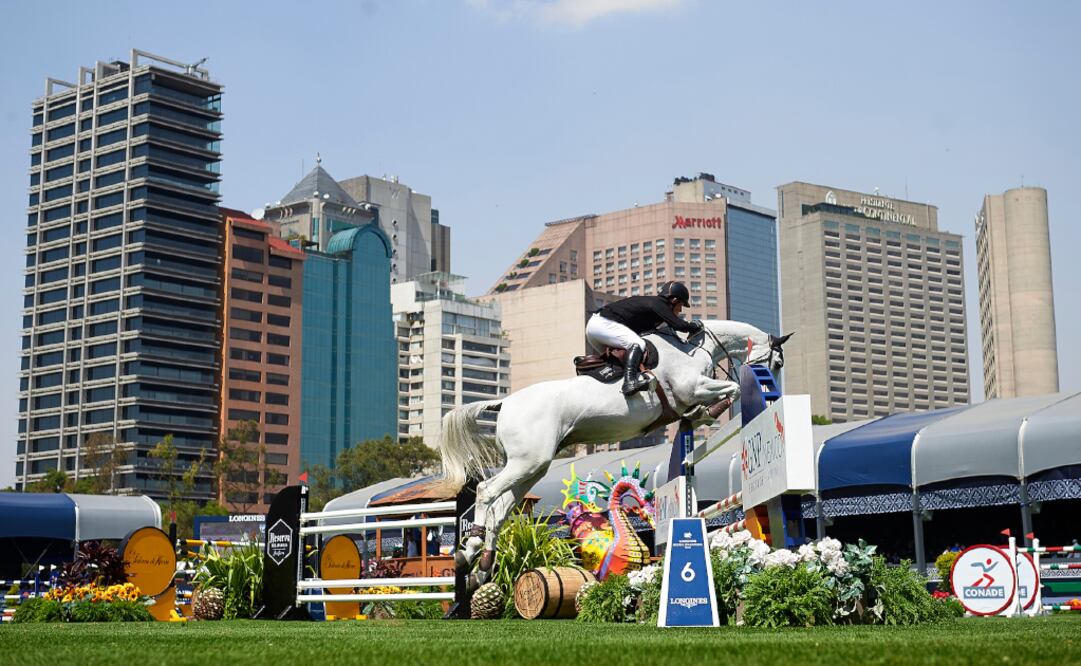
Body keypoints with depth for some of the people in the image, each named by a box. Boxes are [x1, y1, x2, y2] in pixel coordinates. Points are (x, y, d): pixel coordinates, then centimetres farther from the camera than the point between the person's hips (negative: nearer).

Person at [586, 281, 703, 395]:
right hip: (604, 324, -10)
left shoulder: (652, 301, 19)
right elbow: (680, 325, -17)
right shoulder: (658, 305, -9)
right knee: (637, 344, -24)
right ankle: (629, 382, -39)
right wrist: (695, 325, 2)